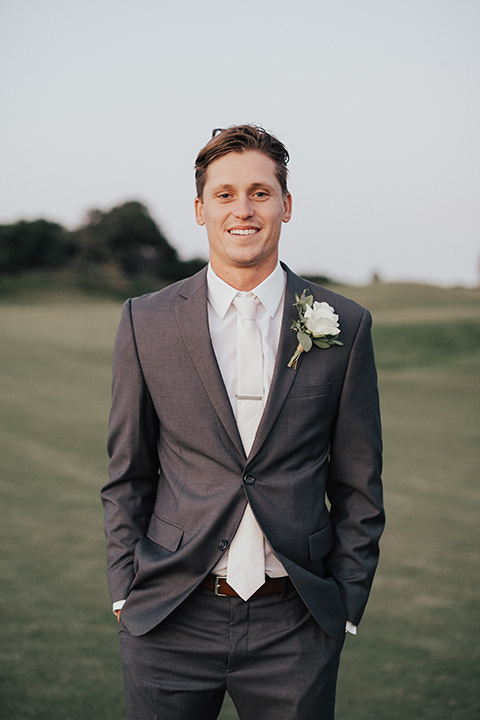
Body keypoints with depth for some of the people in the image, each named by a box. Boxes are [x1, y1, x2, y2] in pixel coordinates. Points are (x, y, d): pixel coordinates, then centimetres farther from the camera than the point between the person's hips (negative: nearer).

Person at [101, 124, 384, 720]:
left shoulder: (344, 326, 0)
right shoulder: (146, 322, 1)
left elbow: (358, 487, 4)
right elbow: (127, 476, 7)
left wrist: (345, 607, 2)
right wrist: (126, 594, 2)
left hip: (296, 628, 0)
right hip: (169, 627, 0)